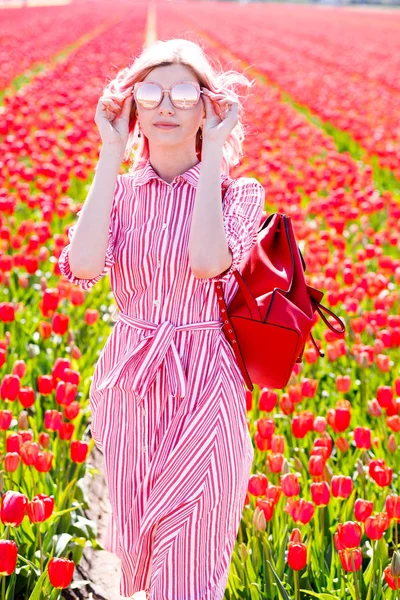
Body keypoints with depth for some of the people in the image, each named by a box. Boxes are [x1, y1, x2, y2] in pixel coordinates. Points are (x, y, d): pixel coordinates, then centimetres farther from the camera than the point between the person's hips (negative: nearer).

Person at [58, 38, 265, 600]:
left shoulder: (239, 193, -4)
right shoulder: (117, 190, 2)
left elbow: (209, 262, -26)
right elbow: (84, 265, -19)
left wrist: (213, 152, -17)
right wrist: (112, 154, -13)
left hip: (204, 388, -3)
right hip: (127, 385, 3)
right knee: (135, 538, 18)